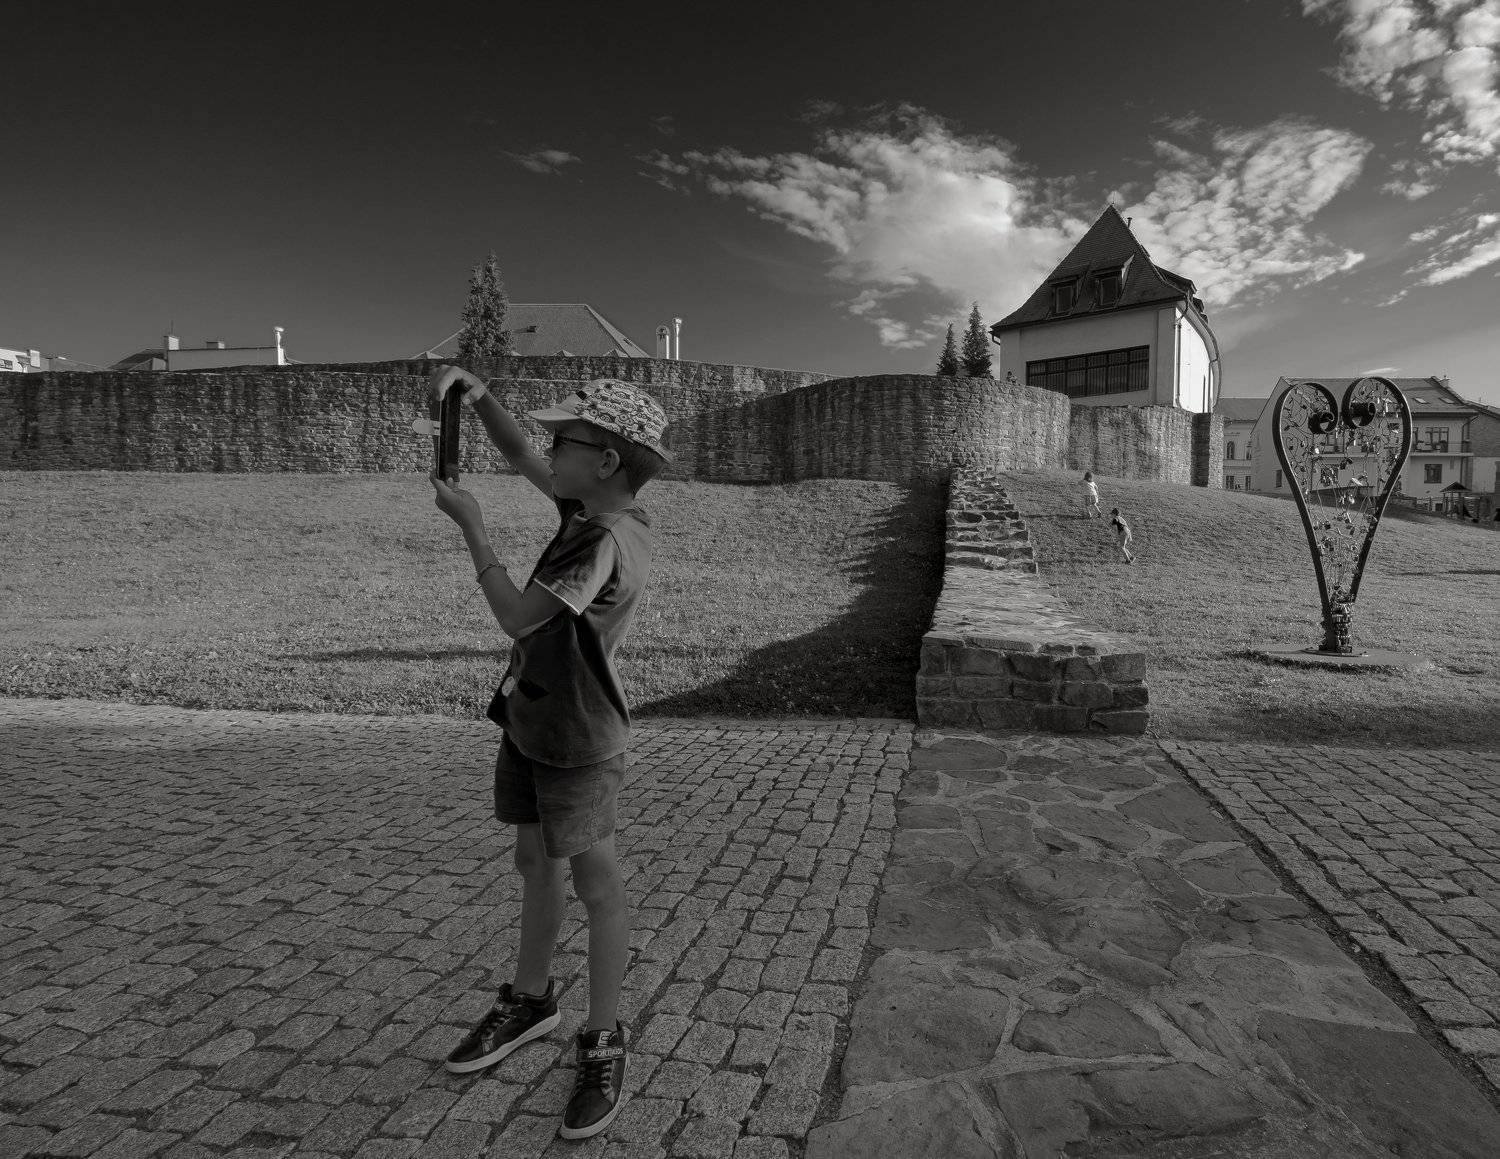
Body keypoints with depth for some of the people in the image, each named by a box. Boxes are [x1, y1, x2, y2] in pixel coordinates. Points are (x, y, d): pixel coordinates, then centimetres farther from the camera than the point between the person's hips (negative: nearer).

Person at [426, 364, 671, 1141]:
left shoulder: (608, 542, -27)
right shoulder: (598, 507, -1)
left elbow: (517, 617, -24)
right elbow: (519, 456, 13)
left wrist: (470, 525, -16)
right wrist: (476, 394, -2)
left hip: (578, 741, -9)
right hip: (531, 723, 9)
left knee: (595, 883, 4)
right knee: (535, 866, 21)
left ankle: (604, 1045, 21)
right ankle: (530, 1000, 41)